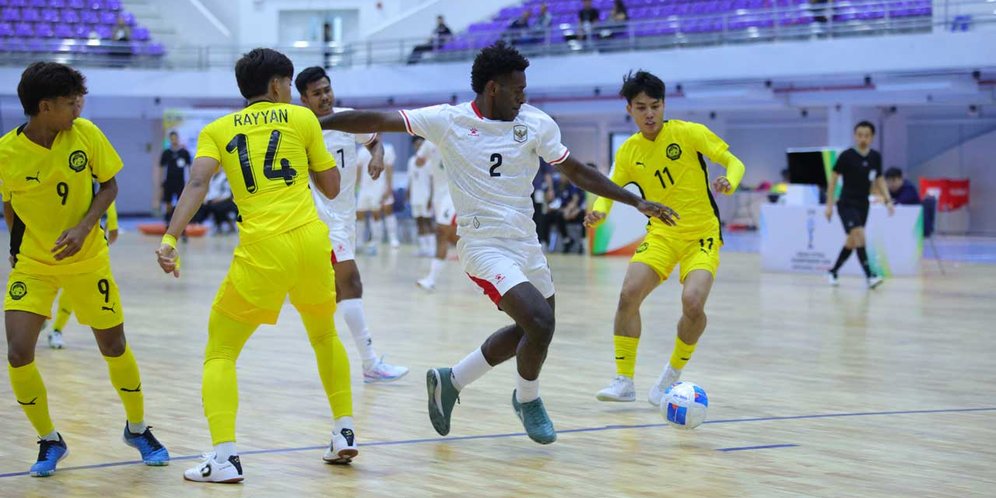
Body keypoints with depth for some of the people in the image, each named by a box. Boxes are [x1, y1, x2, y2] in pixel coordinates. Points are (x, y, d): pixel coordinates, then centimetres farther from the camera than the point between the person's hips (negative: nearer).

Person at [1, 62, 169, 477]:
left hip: (87, 259, 1)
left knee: (114, 346, 9)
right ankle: (49, 440, 10)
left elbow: (109, 186, -4)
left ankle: (137, 429, 33)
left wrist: (83, 228, -18)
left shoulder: (86, 133, -14)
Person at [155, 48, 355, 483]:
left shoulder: (217, 130, 12)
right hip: (310, 238, 2)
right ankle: (344, 433, 26)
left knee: (219, 353, 7)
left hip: (262, 248, -1)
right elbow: (331, 187, 15)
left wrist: (170, 238, -15)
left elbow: (197, 183, -6)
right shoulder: (301, 118, 12)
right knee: (325, 335, 28)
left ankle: (224, 456, -9)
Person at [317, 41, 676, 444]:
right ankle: (527, 400, 9)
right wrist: (314, 124, -14)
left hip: (526, 243, 6)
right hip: (484, 245, -6)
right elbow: (377, 121, -8)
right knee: (540, 322, -20)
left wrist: (637, 202, 6)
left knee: (533, 328, 14)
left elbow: (577, 172, 9)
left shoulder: (537, 124, 1)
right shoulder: (449, 121, -9)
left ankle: (450, 381, 31)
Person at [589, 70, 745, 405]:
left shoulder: (689, 133, -9)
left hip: (702, 234, -3)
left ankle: (672, 376, 1)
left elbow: (734, 162, -6)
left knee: (693, 302, -25)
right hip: (661, 233, 3)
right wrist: (599, 212, -11)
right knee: (629, 293, -21)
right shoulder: (628, 151, 1)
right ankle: (624, 380, -6)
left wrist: (729, 183, -29)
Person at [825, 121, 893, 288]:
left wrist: (887, 200, 0)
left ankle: (833, 272, 29)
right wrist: (830, 204, -9)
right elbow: (833, 178, -6)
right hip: (847, 204, -6)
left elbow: (879, 180, 13)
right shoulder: (846, 156, -12)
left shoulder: (875, 157, 2)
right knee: (859, 236, -21)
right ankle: (869, 276, -25)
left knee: (852, 242, 12)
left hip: (863, 205, 6)